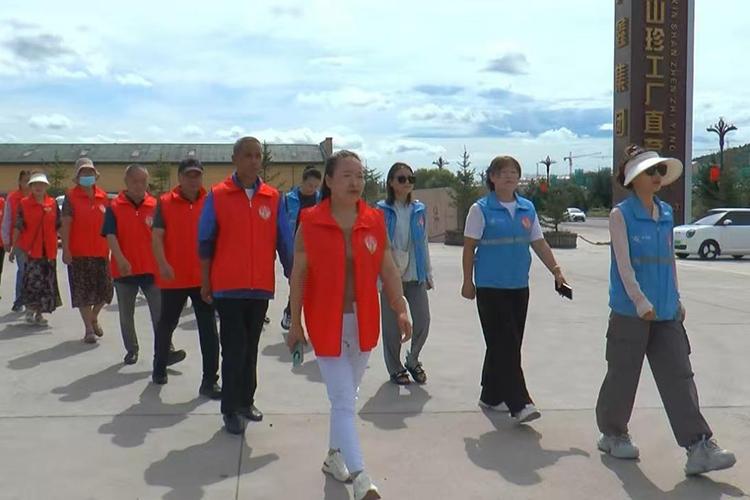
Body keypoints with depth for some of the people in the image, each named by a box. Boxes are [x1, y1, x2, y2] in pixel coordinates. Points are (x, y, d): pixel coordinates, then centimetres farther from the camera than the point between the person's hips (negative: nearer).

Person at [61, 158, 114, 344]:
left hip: (101, 252, 4)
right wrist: (66, 249, -14)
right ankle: (89, 328, 11)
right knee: (83, 292, 2)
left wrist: (111, 247, 12)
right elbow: (66, 224, -7)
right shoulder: (71, 197, -3)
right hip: (79, 253, -4)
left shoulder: (103, 196, 8)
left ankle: (94, 317, 34)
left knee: (105, 289, 8)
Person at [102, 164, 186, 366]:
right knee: (126, 314, 12)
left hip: (151, 268, 0)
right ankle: (131, 350, 27)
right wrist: (120, 259, -25)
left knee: (160, 312, -4)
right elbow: (110, 236, -10)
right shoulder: (114, 207, -1)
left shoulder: (155, 206, 3)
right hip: (124, 270, 0)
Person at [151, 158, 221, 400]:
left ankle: (209, 381, 4)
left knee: (208, 330, -1)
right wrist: (163, 264, -21)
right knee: (166, 324, 17)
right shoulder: (165, 202, -1)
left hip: (204, 277, 0)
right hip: (174, 277, 0)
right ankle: (159, 368, 39)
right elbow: (157, 236, -7)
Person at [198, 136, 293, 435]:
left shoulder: (273, 198, 3)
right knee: (234, 348, 0)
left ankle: (246, 401, 28)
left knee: (251, 347, 14)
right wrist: (205, 282, 0)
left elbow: (284, 241, 4)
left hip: (261, 286, 3)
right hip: (228, 286, -3)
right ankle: (230, 410, 12)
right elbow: (205, 241, 0)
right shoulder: (217, 196, -3)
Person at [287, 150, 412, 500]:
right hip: (327, 323, -4)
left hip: (364, 321, 4)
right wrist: (295, 323, -3)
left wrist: (401, 309, -3)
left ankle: (335, 457, 37)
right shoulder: (311, 222, -8)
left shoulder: (375, 220, 1)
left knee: (346, 397, 18)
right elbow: (299, 274, -4)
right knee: (343, 402, -4)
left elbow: (388, 269, 5)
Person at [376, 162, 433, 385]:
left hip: (415, 275, 3)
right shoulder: (382, 210, -4)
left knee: (423, 320, -1)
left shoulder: (419, 209, 7)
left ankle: (413, 360, 24)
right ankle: (395, 368, 23)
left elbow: (424, 243, 12)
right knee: (392, 324, 5)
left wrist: (428, 273, 11)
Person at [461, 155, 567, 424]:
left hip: (519, 286, 6)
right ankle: (519, 403, -7)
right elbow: (469, 247, -3)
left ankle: (491, 395, 25)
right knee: (504, 344, -8)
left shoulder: (527, 208, 10)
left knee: (508, 344, 11)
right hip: (490, 286, -5)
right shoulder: (481, 209, -4)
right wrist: (468, 282, -4)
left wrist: (556, 270, 3)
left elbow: (539, 243, 12)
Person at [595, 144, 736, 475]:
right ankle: (612, 435, 25)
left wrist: (676, 300, 19)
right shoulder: (621, 214, -5)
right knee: (623, 377, 6)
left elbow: (670, 259, 19)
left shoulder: (666, 213, 13)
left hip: (665, 313, 5)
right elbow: (623, 263, -13)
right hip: (630, 311, -5)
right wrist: (641, 302, -22)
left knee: (679, 377, -1)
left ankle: (699, 448, -1)